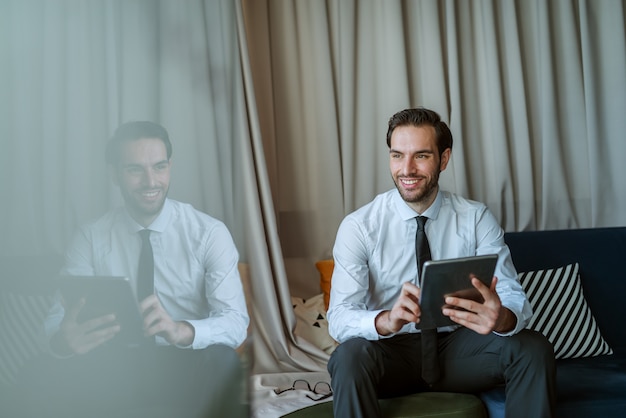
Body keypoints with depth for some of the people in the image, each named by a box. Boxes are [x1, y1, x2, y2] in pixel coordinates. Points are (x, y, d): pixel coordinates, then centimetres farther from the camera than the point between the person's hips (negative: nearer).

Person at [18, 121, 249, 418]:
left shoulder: (209, 233, -6)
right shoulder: (91, 238, 0)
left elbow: (236, 322, -15)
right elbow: (57, 317, -8)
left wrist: (181, 331, -38)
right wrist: (63, 338, -35)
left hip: (187, 369, 0)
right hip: (118, 368, 1)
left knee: (220, 359, -34)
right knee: (62, 373, -29)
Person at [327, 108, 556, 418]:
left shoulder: (477, 219, -5)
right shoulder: (359, 227, -10)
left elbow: (516, 299, -12)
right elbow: (339, 317, -17)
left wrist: (502, 317, -38)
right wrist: (387, 320, -41)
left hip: (457, 348, 2)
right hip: (392, 351, -2)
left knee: (534, 349, -23)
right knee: (350, 356, -35)